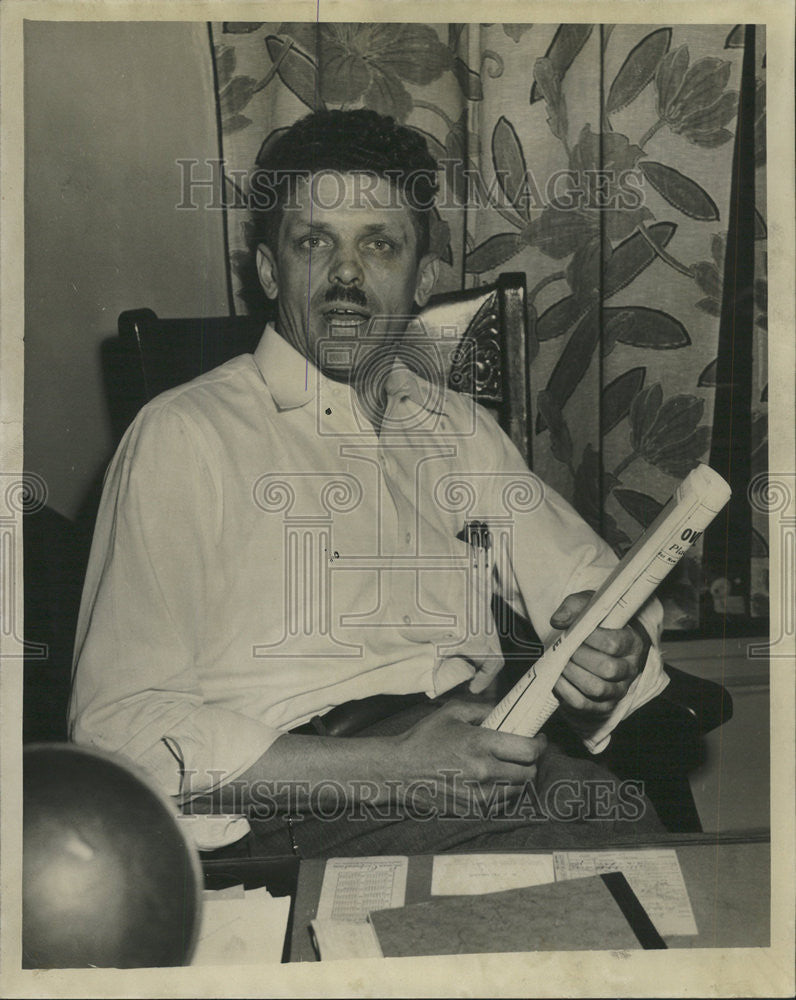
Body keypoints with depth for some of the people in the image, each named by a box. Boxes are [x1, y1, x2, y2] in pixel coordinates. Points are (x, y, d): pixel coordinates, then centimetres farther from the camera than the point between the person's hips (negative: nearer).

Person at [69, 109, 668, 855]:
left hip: (491, 759, 6)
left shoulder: (458, 429, 21)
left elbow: (589, 583, 25)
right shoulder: (186, 436, 0)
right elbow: (117, 724, -8)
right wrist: (389, 765, -18)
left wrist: (614, 652, -3)